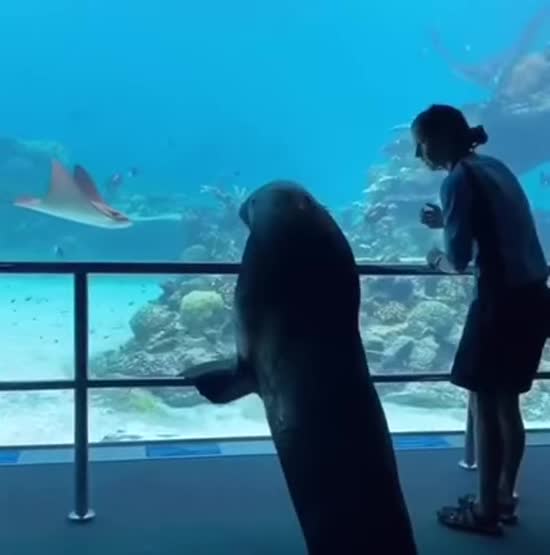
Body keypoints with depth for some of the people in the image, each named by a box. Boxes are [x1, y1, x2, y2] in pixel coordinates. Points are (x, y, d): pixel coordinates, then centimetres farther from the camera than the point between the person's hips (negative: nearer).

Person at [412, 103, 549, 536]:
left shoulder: (458, 180, -11)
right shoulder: (494, 167, 13)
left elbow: (459, 261, -13)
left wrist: (437, 258, 8)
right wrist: (447, 221, 24)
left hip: (503, 301, -8)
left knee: (485, 403, 2)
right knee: (506, 402, 16)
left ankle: (486, 511, 12)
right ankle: (504, 498, 27)